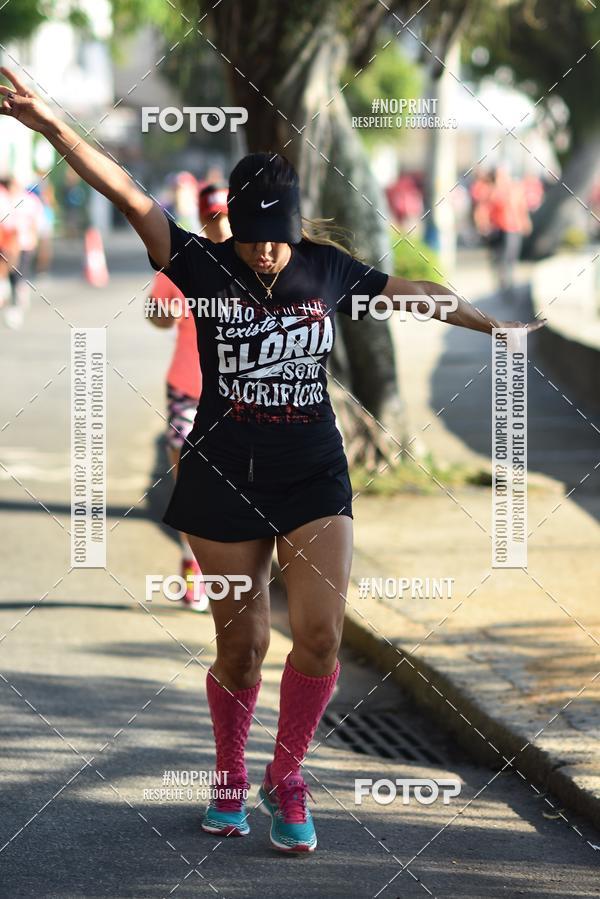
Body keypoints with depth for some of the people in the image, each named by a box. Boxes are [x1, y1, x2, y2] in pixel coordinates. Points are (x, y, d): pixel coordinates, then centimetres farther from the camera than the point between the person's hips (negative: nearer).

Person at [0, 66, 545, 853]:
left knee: (320, 633, -9)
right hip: (225, 480, -2)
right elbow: (125, 192, -16)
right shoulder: (204, 267, -6)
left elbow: (413, 293, 16)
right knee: (241, 643, 3)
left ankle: (286, 781, 11)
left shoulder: (327, 269, 1)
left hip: (314, 474, 2)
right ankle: (231, 779, 26)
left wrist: (497, 324, 25)